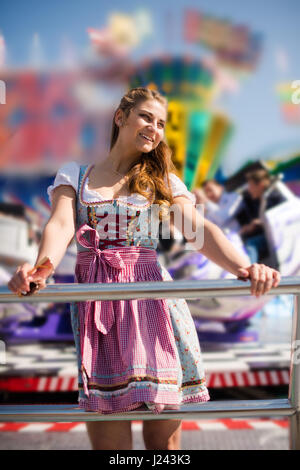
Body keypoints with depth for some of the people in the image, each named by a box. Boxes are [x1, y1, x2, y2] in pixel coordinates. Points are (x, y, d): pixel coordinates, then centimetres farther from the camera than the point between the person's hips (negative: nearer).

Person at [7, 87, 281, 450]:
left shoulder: (164, 181, 13)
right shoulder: (74, 175, 13)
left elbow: (198, 230, -3)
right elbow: (60, 226, -5)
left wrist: (242, 267, -23)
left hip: (152, 299, 1)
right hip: (95, 299, -1)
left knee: (164, 433, -2)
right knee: (108, 436, -5)